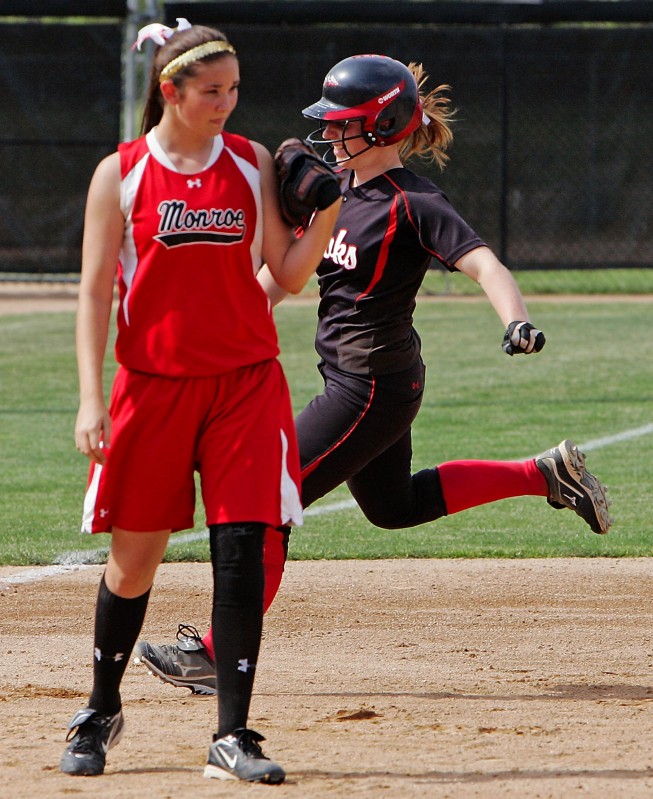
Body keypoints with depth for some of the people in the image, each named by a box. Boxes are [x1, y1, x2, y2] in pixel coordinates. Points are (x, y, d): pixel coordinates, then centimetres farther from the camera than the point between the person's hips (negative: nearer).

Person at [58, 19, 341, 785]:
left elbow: (287, 274, 5)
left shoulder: (252, 163, 6)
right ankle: (101, 711, 27)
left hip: (246, 382, 1)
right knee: (133, 558, 4)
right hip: (152, 383, -1)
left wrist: (328, 214, -11)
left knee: (241, 549, -7)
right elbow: (95, 290, -2)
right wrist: (91, 397, -9)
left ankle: (232, 736, -3)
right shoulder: (120, 174, 0)